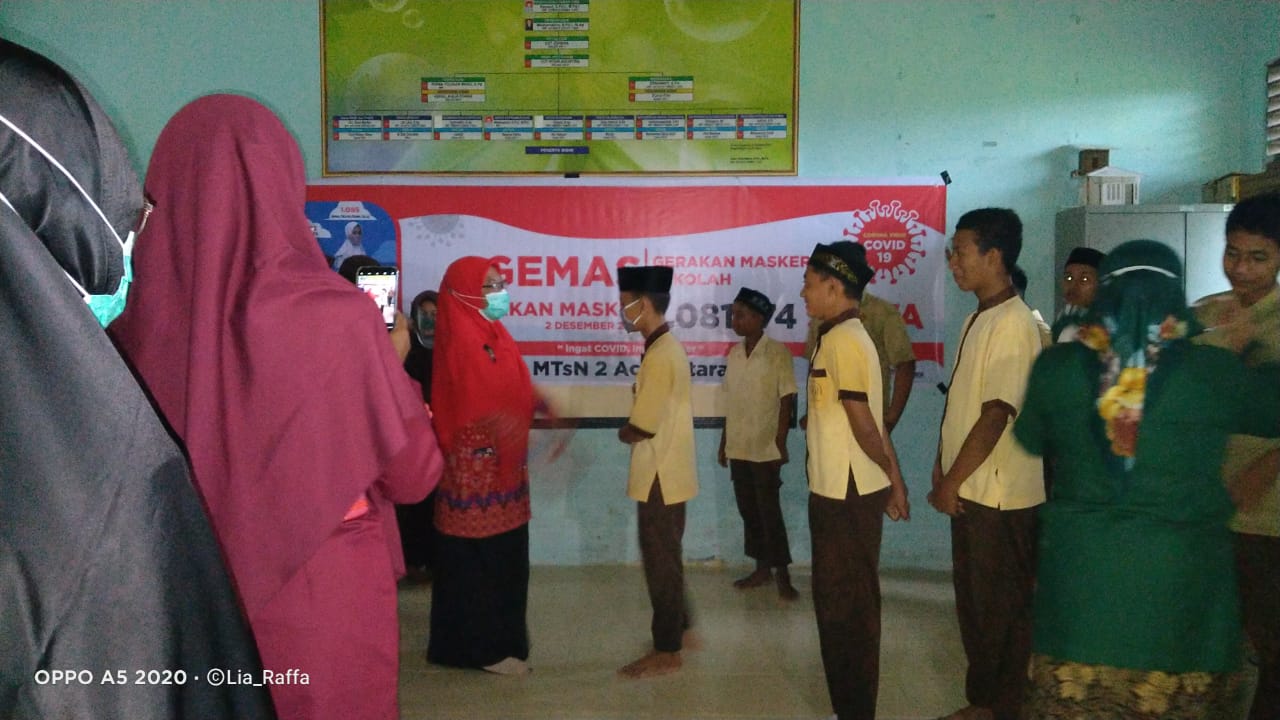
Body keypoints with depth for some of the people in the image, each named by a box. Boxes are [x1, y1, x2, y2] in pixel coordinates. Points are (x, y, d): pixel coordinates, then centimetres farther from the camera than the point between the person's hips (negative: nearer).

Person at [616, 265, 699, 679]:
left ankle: (666, 652, 10)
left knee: (660, 560, 0)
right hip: (666, 472, 10)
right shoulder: (668, 347, 10)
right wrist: (633, 429, 1)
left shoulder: (660, 354, -21)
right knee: (666, 557, 19)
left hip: (659, 476, -10)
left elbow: (642, 427, -21)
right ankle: (679, 629, 32)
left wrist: (623, 432, -2)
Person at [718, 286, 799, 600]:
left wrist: (781, 442, -13)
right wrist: (724, 441, 13)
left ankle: (783, 574, 7)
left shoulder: (777, 352, -9)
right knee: (748, 511, 11)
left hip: (765, 449, -6)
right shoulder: (734, 354, 9)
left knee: (769, 511, -3)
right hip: (738, 448, 6)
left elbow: (787, 399, -10)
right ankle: (762, 568, 23)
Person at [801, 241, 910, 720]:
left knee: (845, 605, 0)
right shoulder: (845, 336, 13)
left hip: (847, 494, -10)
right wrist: (894, 480, 14)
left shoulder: (841, 339, -17)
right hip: (839, 490, 10)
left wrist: (890, 478, -4)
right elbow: (869, 422, 13)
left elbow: (862, 424, -17)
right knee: (842, 600, 16)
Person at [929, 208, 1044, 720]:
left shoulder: (1013, 324, -17)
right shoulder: (978, 319, 12)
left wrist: (951, 483, -14)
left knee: (1001, 611, 4)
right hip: (970, 492, 9)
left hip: (999, 496, -9)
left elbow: (996, 415, -21)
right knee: (973, 604, 17)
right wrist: (943, 475, 12)